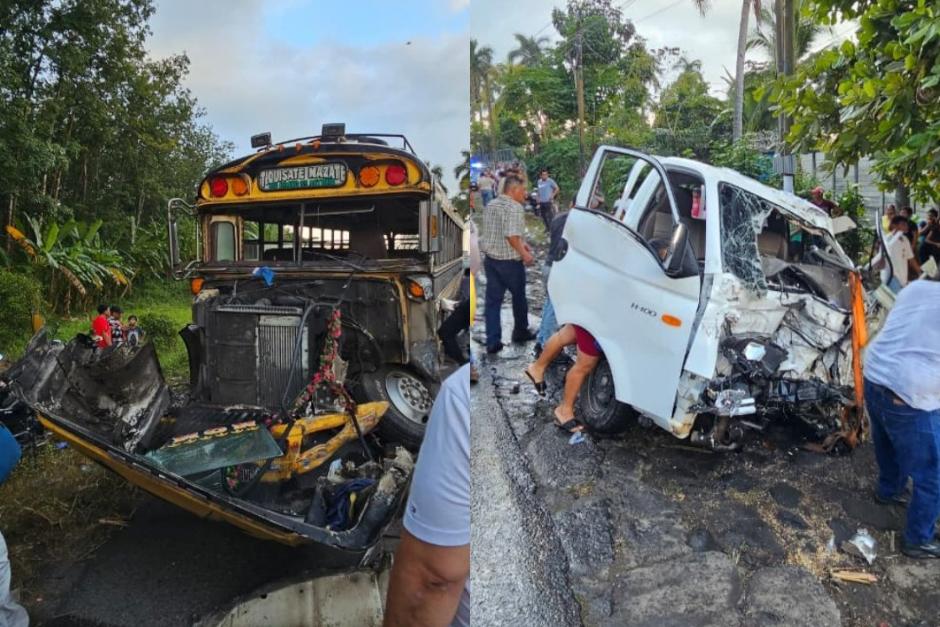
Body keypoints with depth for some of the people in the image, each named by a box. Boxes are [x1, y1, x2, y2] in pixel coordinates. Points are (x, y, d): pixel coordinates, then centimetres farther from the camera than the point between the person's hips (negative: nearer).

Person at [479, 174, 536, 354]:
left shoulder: (490, 205, 9)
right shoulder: (514, 208, -17)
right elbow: (512, 236, -26)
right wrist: (524, 254, -14)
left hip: (490, 258, 7)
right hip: (509, 261, -7)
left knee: (493, 300, 6)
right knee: (519, 298, 15)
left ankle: (493, 342, 5)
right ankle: (520, 333, 31)